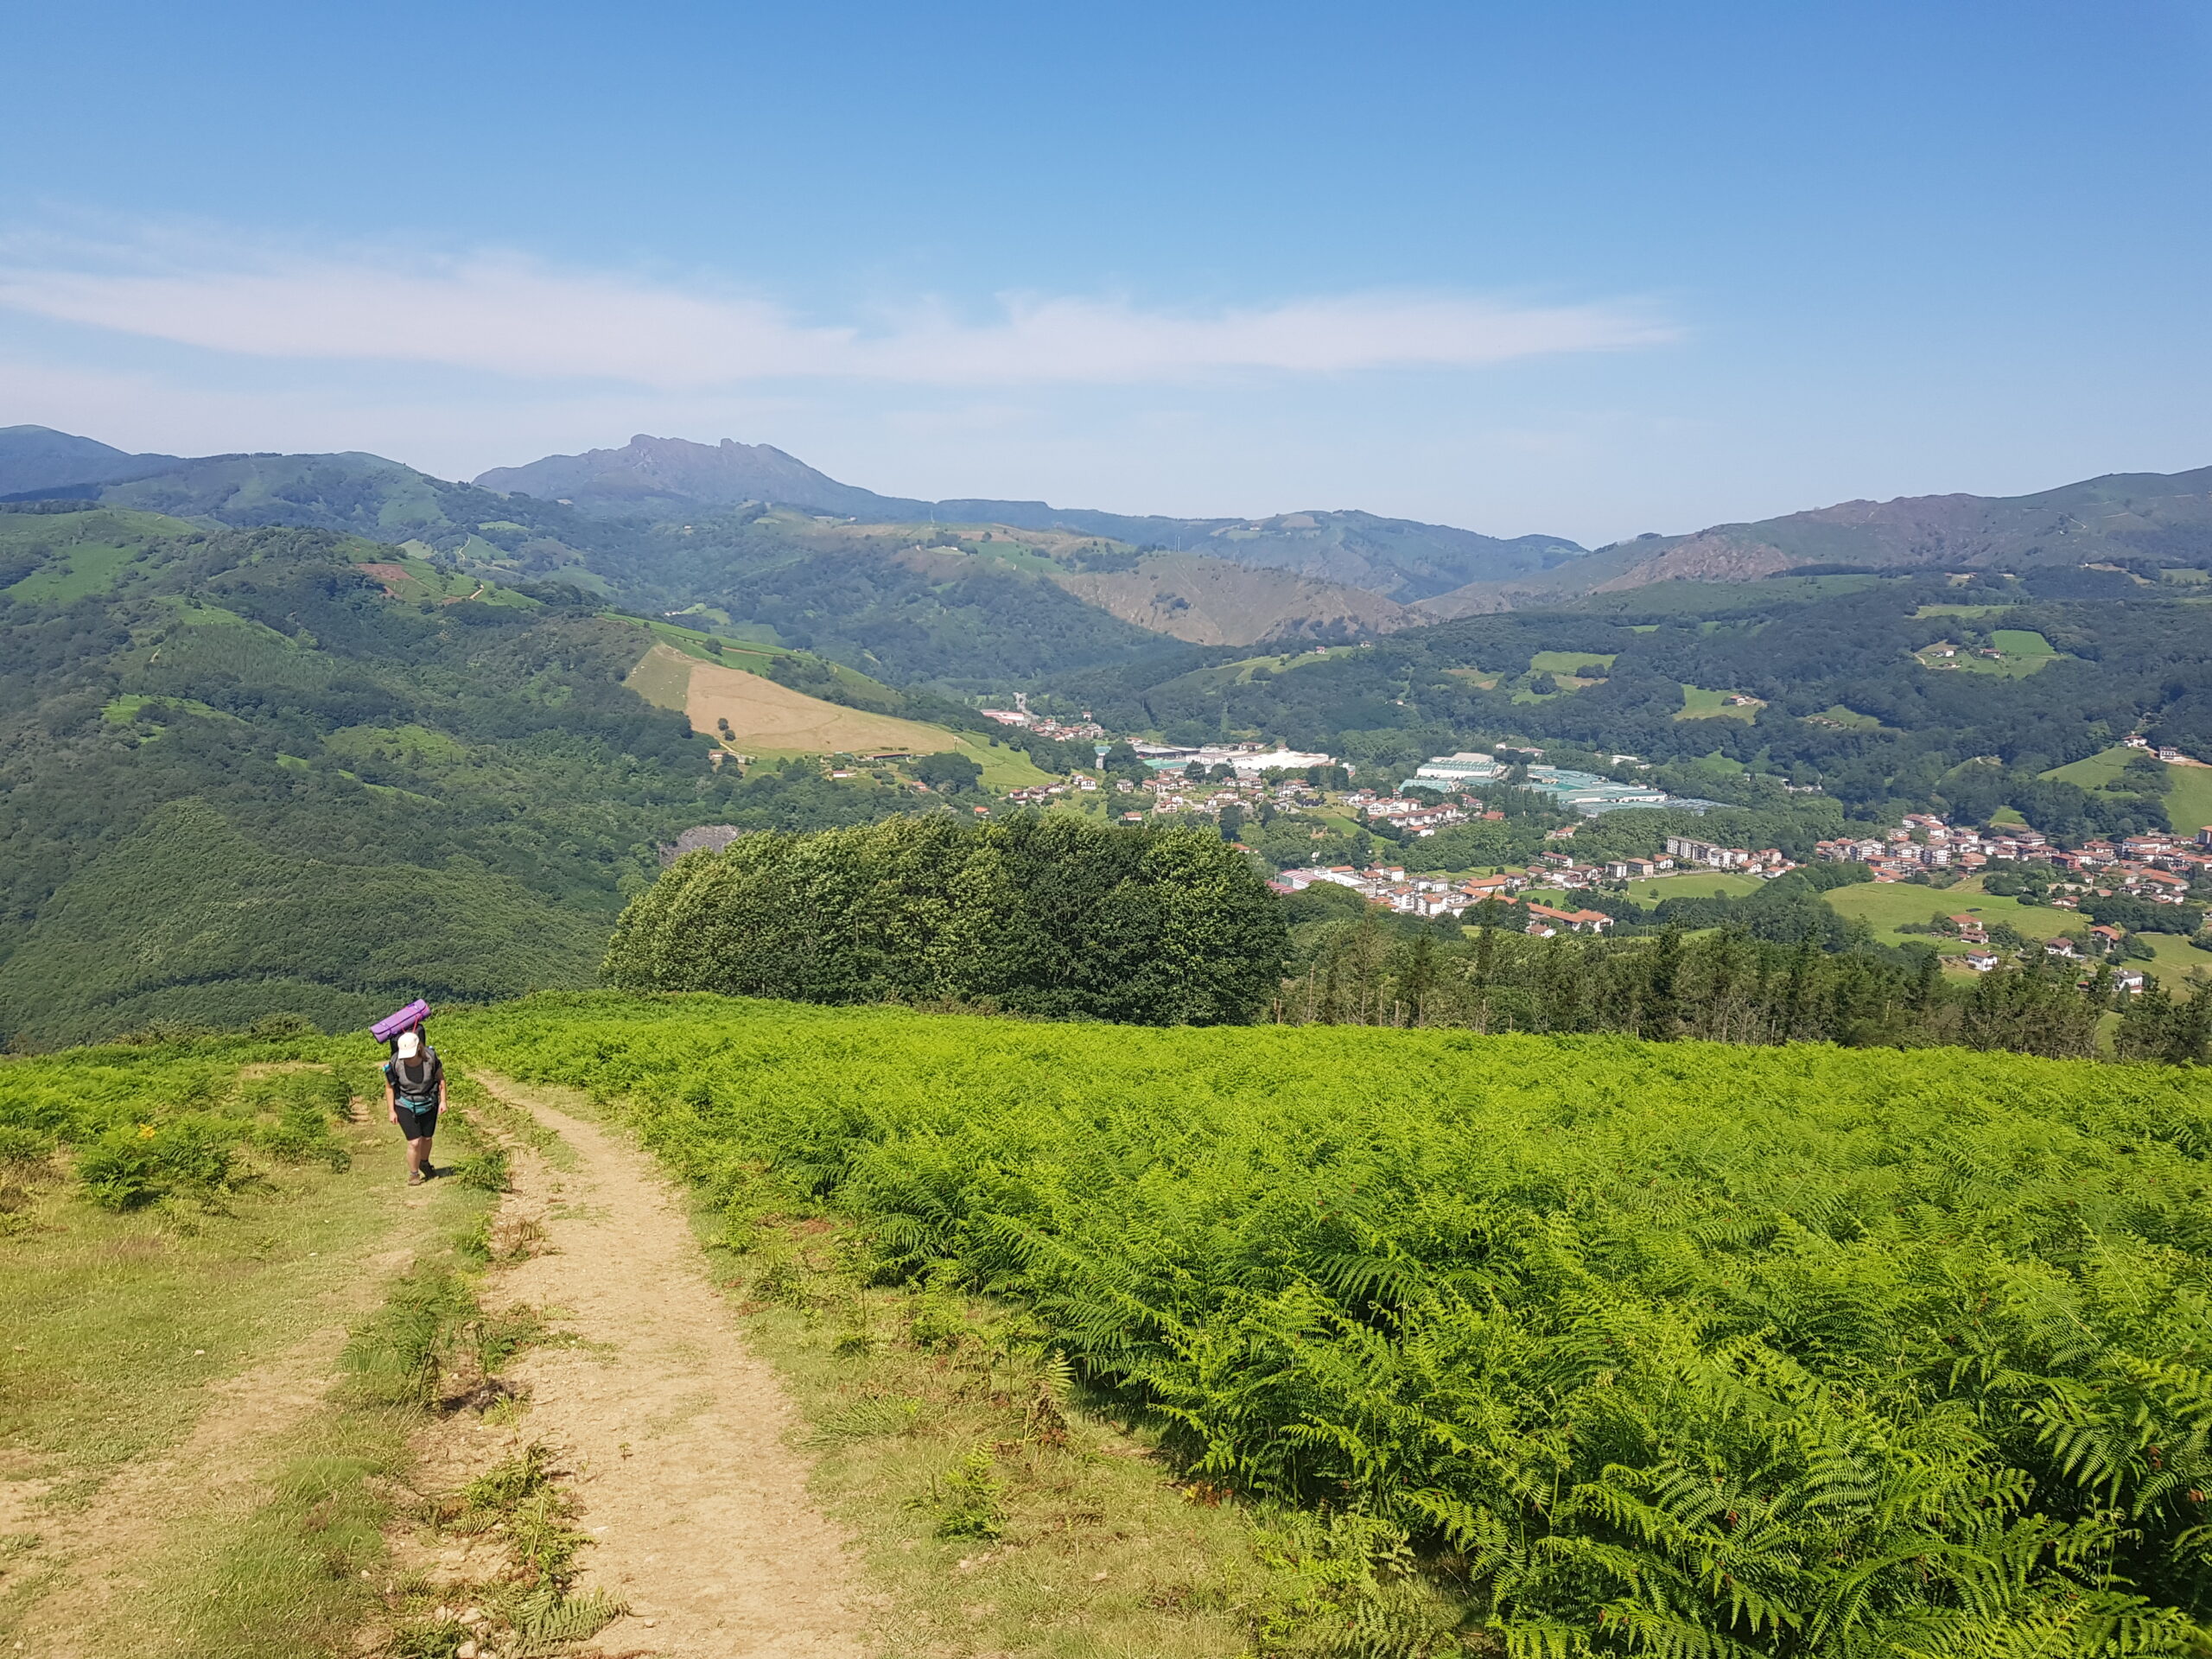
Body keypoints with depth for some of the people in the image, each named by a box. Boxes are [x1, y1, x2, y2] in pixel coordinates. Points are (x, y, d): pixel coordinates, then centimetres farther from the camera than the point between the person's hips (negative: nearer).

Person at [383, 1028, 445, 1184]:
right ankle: (413, 1174, 13)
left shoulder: (430, 1058, -22)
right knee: (415, 1142, -8)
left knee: (426, 1138, 18)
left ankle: (424, 1163, 47)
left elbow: (440, 1078, -4)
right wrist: (391, 1111, -6)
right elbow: (389, 1088, -9)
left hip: (428, 1105, 2)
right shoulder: (395, 1064, -24)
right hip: (405, 1107, -2)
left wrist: (443, 1101, -4)